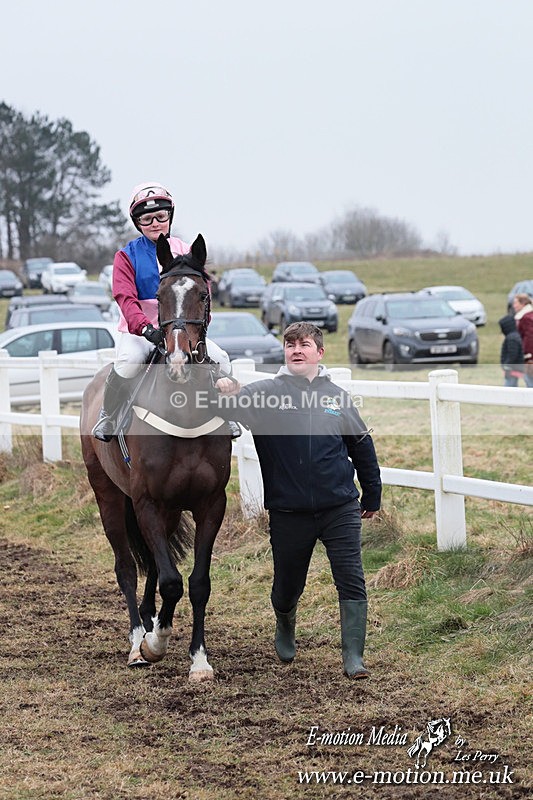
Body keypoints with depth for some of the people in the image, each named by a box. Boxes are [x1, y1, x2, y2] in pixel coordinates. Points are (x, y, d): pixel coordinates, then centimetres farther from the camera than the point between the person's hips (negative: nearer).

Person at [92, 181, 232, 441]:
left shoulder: (186, 252, 9)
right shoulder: (127, 256, 0)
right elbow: (126, 299, -12)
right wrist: (146, 328, -30)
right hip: (139, 331, -3)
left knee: (220, 359, -18)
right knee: (128, 363, -35)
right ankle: (107, 417, -10)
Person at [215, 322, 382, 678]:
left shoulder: (337, 395, 6)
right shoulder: (267, 392, -1)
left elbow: (362, 446, 16)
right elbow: (233, 405, -13)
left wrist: (372, 497, 21)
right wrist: (224, 392, -37)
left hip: (340, 509, 1)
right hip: (288, 511, -1)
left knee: (351, 581, -8)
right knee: (287, 585, 14)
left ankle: (353, 656, -2)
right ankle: (285, 630, 44)